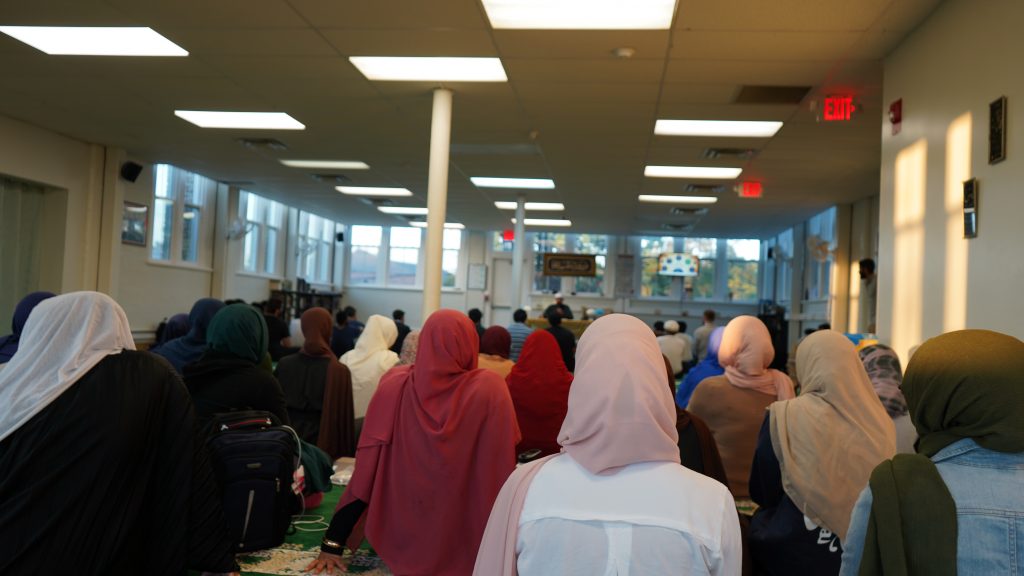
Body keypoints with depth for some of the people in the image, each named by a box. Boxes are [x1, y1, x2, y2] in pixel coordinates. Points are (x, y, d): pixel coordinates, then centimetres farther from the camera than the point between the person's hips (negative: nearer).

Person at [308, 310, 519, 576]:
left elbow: (367, 468, -11)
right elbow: (501, 470, -12)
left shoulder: (394, 383, -11)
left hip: (401, 544, 2)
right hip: (464, 553, -2)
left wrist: (333, 542, -4)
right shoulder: (490, 389, -16)